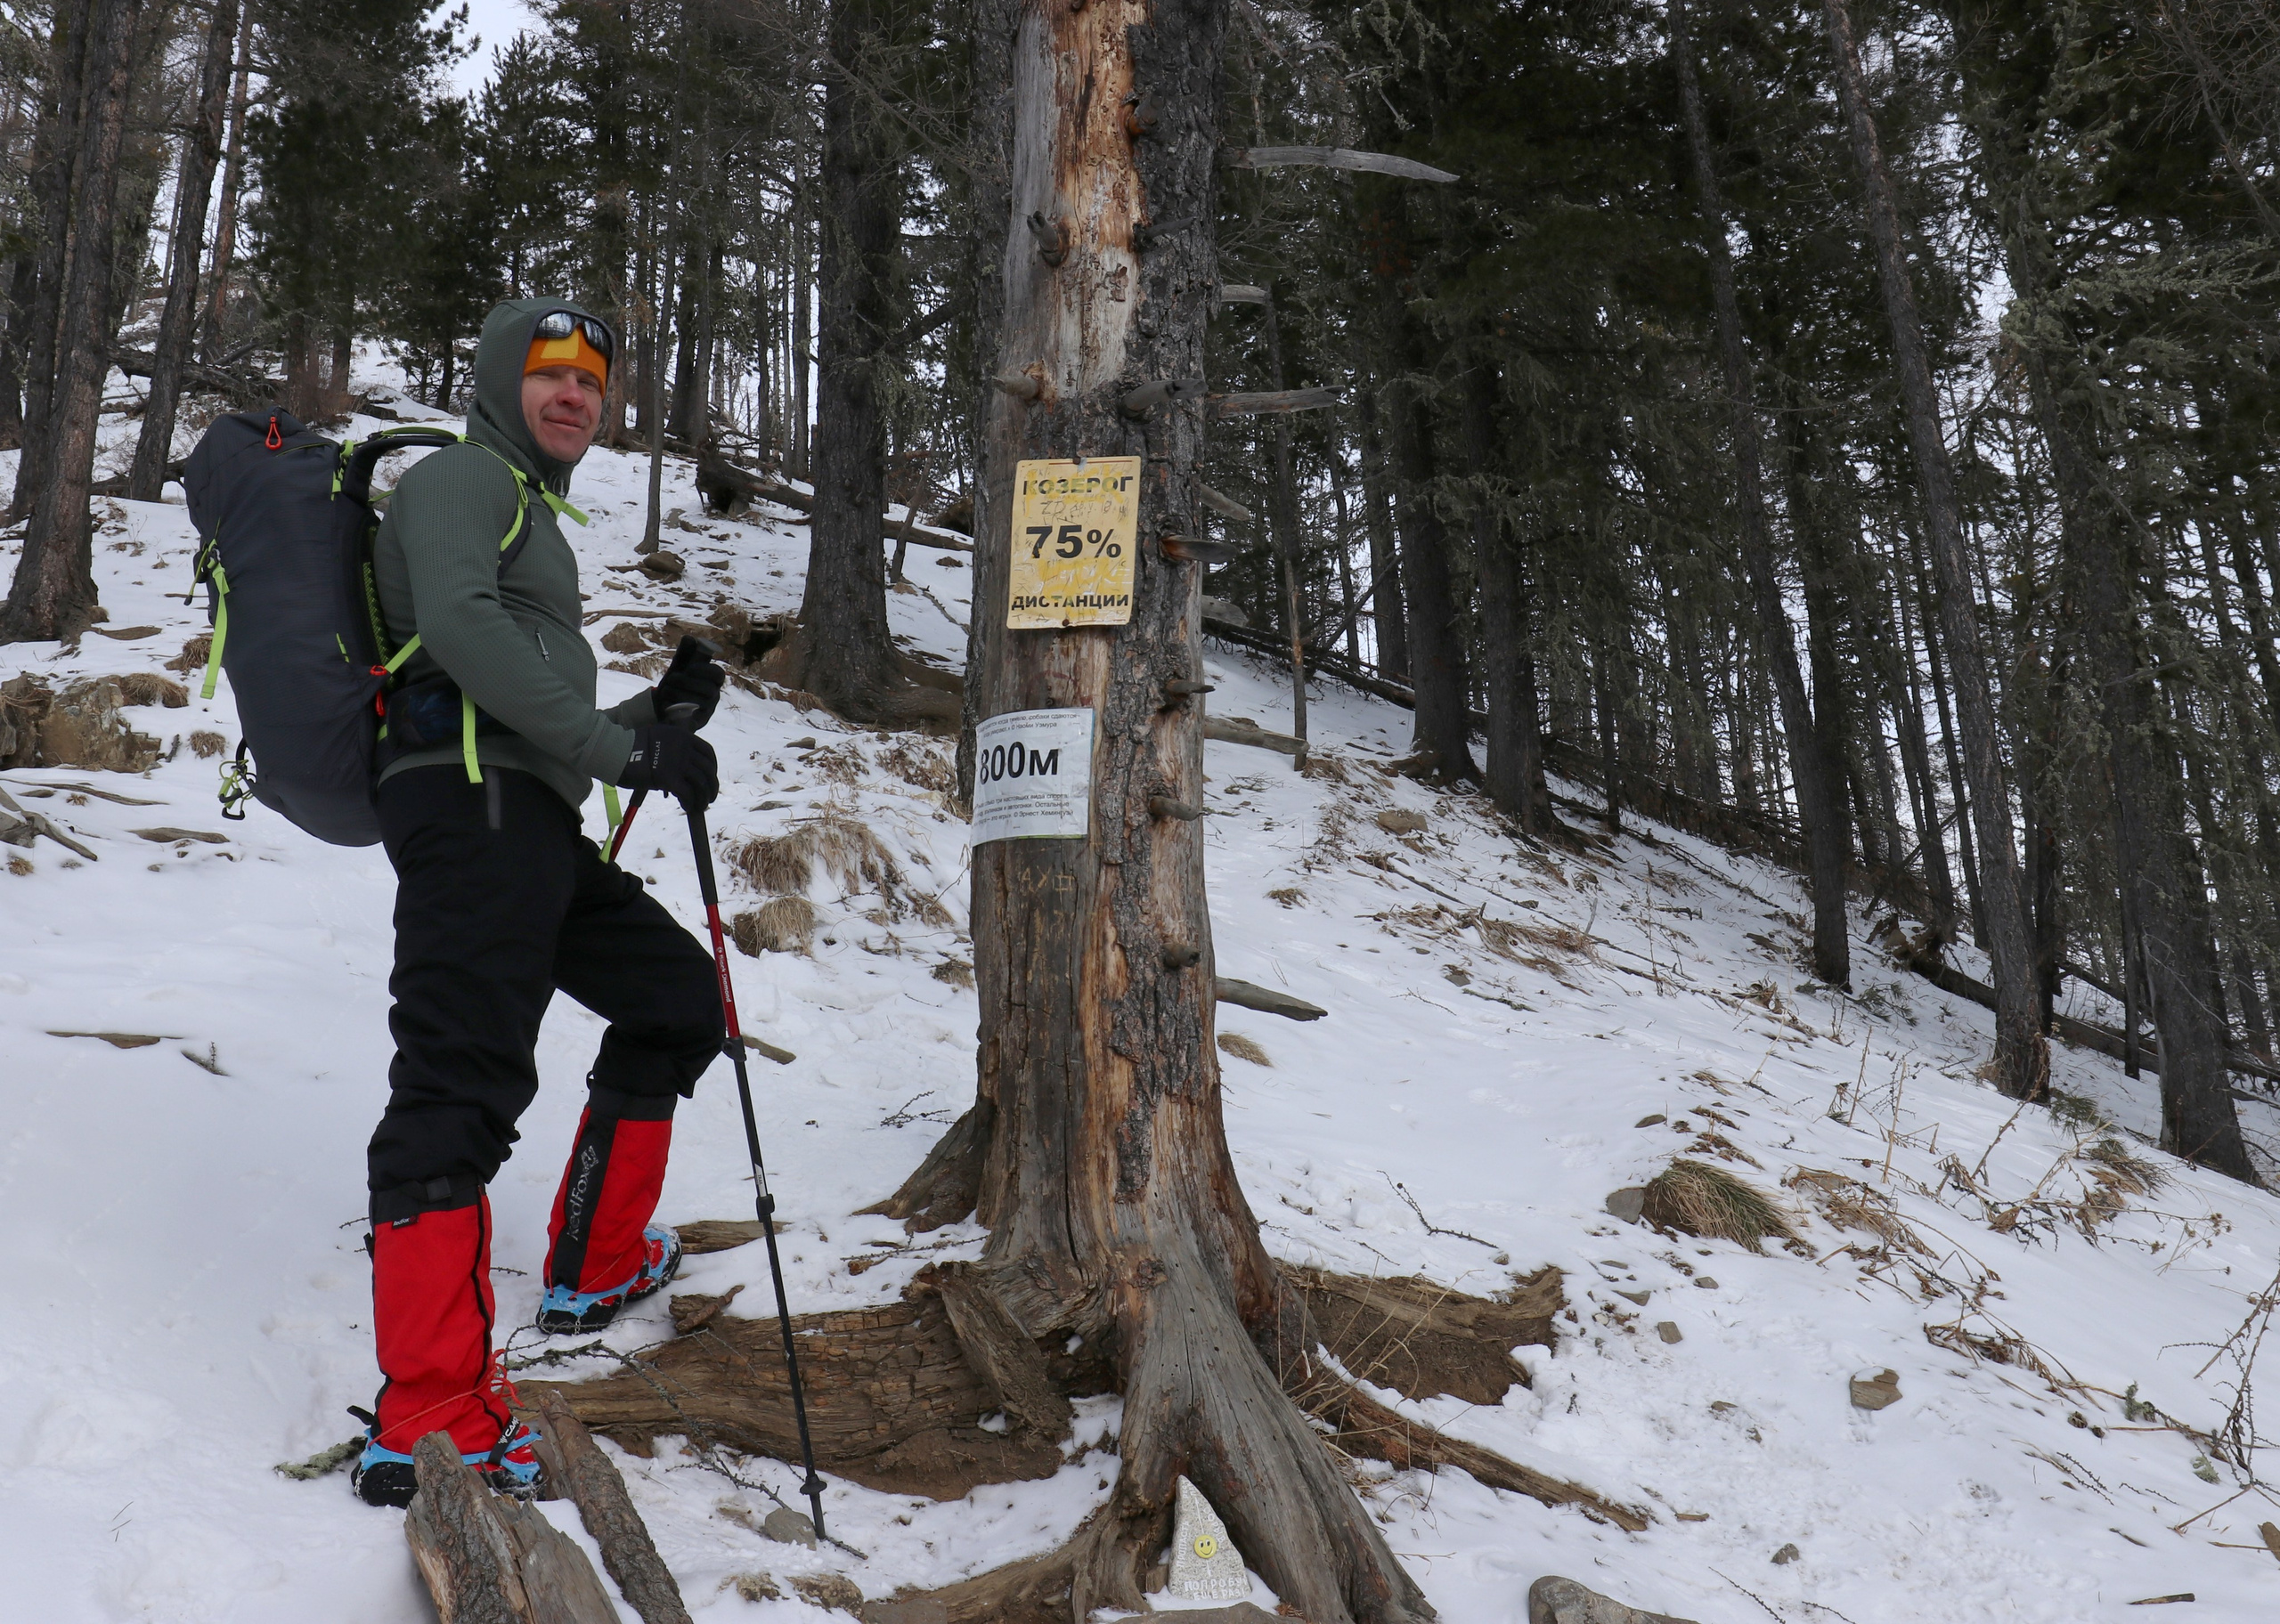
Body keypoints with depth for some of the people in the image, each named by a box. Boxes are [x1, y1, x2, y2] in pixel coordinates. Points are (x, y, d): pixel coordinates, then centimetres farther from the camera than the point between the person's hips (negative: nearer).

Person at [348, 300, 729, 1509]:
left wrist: (663, 717, 16)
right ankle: (429, 1428, -23)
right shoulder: (462, 479, 4)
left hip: (536, 825, 10)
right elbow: (461, 627, -17)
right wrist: (624, 748, -17)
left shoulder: (533, 520, 33)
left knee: (675, 995, 19)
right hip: (472, 805, -10)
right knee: (462, 1083, -18)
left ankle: (592, 1269, 26)